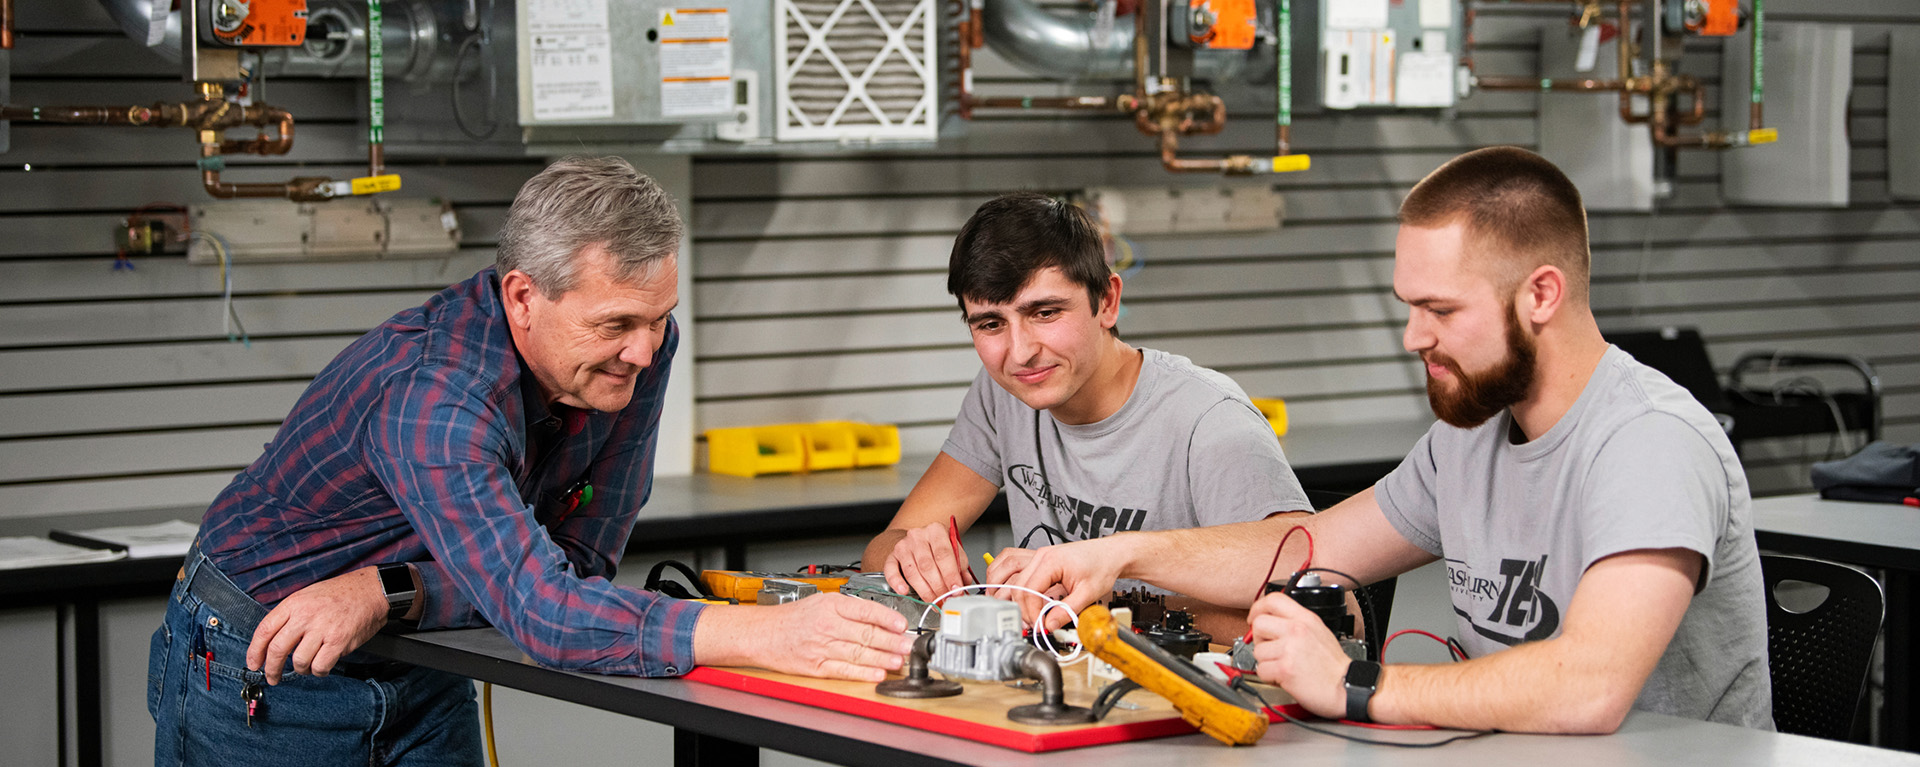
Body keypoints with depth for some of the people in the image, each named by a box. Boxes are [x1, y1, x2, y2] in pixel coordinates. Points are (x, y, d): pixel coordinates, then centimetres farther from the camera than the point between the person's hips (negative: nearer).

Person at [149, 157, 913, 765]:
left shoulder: (637, 348, -14)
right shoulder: (432, 399, -36)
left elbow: (579, 559, -13)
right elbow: (544, 611, -45)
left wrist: (386, 593, -27)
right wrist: (770, 635, -54)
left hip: (420, 681, 6)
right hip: (265, 684, -6)